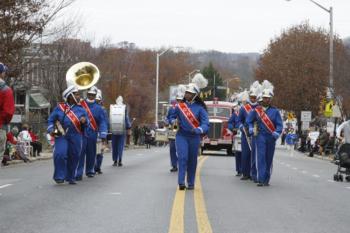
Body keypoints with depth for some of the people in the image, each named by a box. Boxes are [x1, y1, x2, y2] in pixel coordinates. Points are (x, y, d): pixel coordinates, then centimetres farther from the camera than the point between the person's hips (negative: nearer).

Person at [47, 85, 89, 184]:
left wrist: (84, 121, -13)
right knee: (60, 154, -19)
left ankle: (70, 177, 21)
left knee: (73, 158, 5)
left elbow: (86, 125, 10)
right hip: (61, 136, -2)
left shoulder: (81, 109, 10)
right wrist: (51, 129, -4)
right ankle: (59, 176, -8)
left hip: (76, 137, 2)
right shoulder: (60, 108, 7)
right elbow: (51, 119, 13)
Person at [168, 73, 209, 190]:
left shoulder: (200, 108, -5)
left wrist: (198, 130, -34)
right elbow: (172, 117, 17)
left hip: (194, 137, 0)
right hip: (181, 136, 0)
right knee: (182, 157, -15)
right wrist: (173, 121, -7)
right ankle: (181, 182, -18)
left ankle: (191, 183, 21)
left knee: (192, 160, 9)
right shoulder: (180, 106, 2)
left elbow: (206, 124, -14)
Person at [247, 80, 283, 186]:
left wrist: (277, 132, -18)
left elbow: (279, 124, 0)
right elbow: (249, 120, 15)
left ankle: (266, 180, 18)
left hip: (271, 138, 1)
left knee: (269, 159, 8)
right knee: (260, 157, -12)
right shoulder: (256, 110, 4)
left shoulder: (275, 111, 3)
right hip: (260, 136, -1)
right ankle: (260, 179, -16)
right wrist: (251, 128, -3)